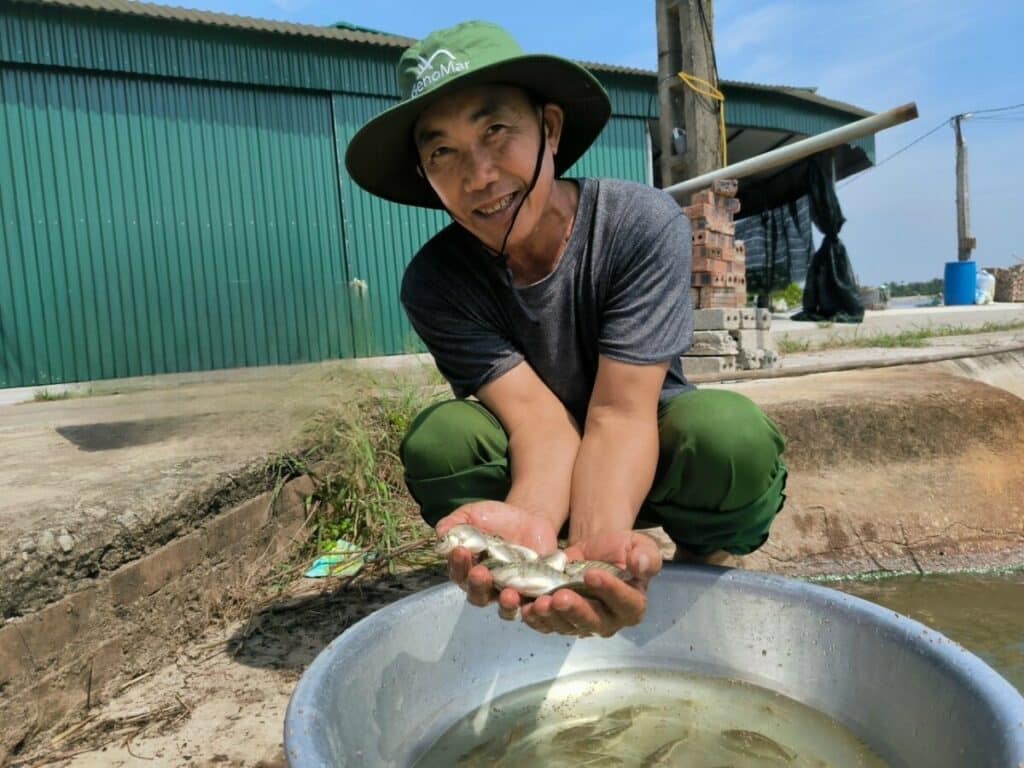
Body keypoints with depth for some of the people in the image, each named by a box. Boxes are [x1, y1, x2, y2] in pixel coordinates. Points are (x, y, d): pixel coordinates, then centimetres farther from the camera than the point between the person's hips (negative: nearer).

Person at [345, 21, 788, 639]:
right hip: (532, 473, 1)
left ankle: (704, 577, -1)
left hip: (650, 454, 0)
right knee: (441, 438, -28)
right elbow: (542, 424, -26)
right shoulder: (435, 284, -19)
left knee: (733, 430, -32)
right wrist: (531, 520, -49)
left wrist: (601, 539, -49)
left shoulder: (644, 223, -23)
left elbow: (621, 413, -29)